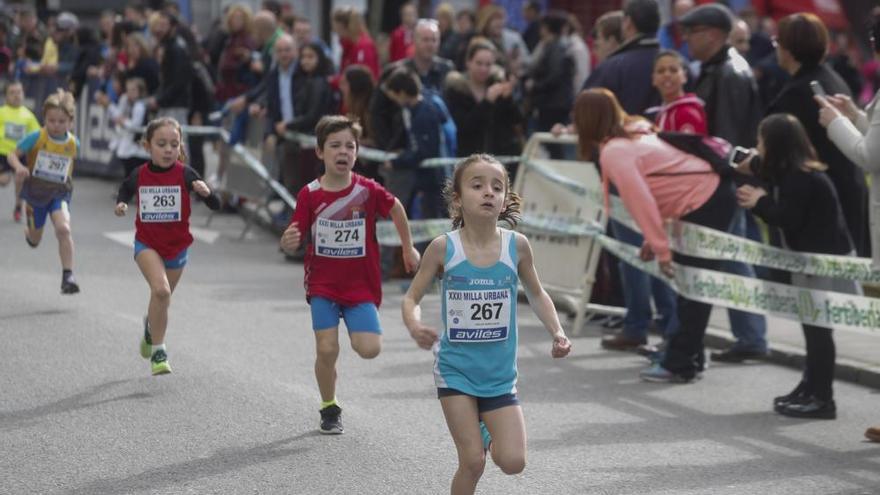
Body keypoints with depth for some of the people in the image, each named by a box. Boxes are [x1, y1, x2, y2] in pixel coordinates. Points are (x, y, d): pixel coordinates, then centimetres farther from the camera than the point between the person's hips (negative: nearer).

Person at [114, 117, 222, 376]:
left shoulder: (184, 174, -13)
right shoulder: (139, 175, -8)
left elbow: (215, 205, -15)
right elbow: (124, 191, 14)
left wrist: (205, 192, -36)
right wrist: (120, 205, -6)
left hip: (177, 246, 1)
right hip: (147, 244, -1)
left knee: (162, 298, 18)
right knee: (161, 290, -24)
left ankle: (150, 327, 53)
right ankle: (158, 351, -14)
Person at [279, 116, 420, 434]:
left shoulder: (369, 191, -9)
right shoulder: (310, 195, -8)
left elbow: (395, 209, 11)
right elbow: (295, 240, -4)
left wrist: (408, 249, 19)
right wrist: (288, 242, -28)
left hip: (361, 285, 0)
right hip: (323, 285, 0)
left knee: (369, 349, -15)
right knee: (326, 349, -9)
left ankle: (355, 329, 22)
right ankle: (329, 409, 15)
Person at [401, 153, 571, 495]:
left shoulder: (516, 245, -7)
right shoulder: (444, 248, -12)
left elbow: (536, 294, 10)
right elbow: (412, 298, -3)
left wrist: (557, 333, -5)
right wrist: (415, 327, -24)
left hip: (499, 373, 2)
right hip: (456, 369, -2)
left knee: (513, 463, -6)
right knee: (472, 463, -6)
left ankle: (487, 432, 28)